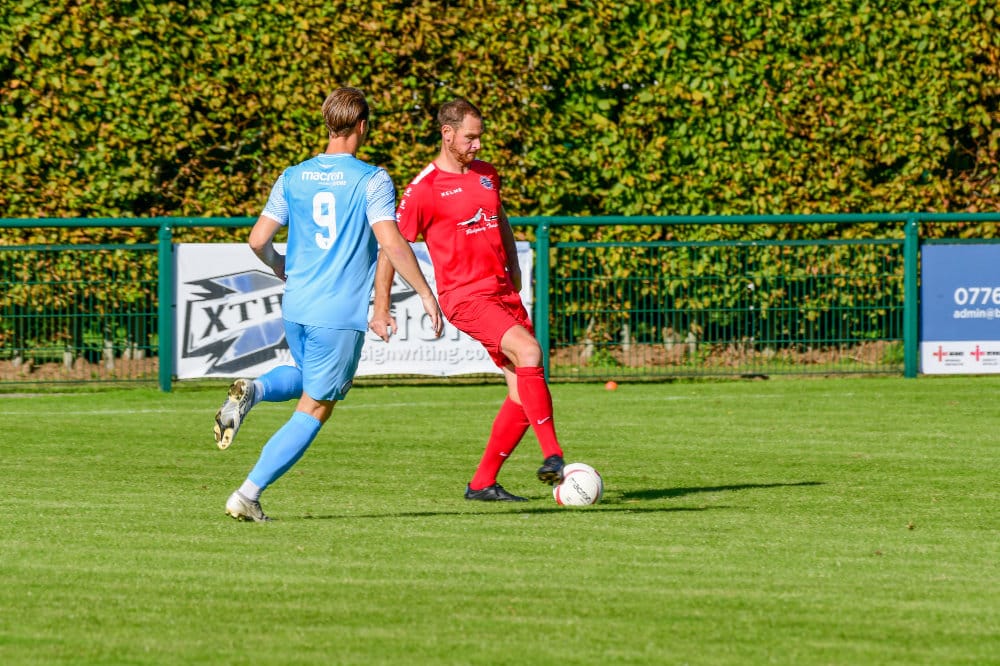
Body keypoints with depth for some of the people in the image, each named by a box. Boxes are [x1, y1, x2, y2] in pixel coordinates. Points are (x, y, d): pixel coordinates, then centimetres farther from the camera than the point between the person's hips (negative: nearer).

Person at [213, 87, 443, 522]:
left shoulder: (293, 178, 6)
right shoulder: (371, 180, -9)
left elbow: (258, 240, 6)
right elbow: (391, 244, -16)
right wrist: (427, 295, -7)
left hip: (295, 306, 5)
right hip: (341, 314, -5)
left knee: (305, 378, 32)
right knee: (314, 410, 4)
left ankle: (253, 390, -1)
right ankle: (248, 495, -4)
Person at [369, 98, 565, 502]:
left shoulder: (487, 175, 13)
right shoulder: (423, 190, -7)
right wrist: (381, 311, -7)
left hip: (503, 290, 8)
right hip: (465, 296, -8)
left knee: (525, 390, 1)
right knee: (528, 350, -29)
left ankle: (483, 484, 9)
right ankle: (552, 458, -31)